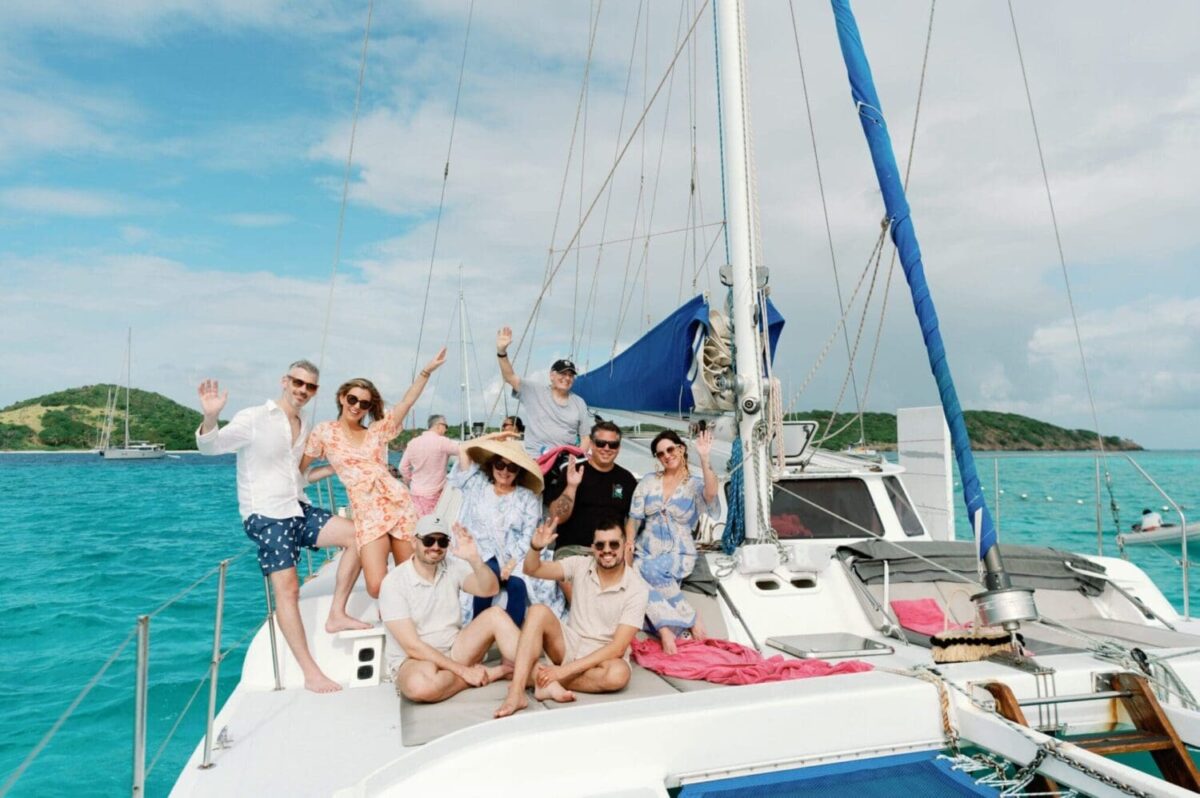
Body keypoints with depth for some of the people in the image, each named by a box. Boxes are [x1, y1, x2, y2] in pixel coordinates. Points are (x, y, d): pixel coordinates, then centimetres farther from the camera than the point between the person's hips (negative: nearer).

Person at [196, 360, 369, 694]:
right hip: (265, 516, -7)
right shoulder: (253, 419, -10)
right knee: (287, 589, -15)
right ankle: (311, 672, -11)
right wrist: (210, 418, -41)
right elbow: (210, 445, -23)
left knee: (357, 535, -5)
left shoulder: (305, 429, 12)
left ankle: (336, 615, 5)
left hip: (298, 510, 7)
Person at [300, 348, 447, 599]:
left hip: (400, 505, 2)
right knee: (377, 587, -12)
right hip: (368, 514, -2)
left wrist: (427, 370, -6)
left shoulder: (377, 431, 9)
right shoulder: (324, 432, 5)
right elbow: (298, 470, 15)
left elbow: (407, 402, 1)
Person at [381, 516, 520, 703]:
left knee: (495, 615, -16)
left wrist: (474, 559, -36)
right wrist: (463, 670, -22)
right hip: (414, 661, -4)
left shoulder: (453, 567, -1)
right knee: (421, 684, -39)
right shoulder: (394, 583, -15)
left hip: (454, 652, 4)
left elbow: (490, 589, -17)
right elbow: (412, 646, -20)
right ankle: (492, 673, -17)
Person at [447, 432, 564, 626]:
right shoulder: (477, 484, 14)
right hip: (481, 554, 0)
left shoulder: (528, 497, 9)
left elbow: (528, 535, -1)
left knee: (518, 584, -31)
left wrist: (512, 562, -15)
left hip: (514, 557, 0)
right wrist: (493, 437, 16)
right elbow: (463, 449, 13)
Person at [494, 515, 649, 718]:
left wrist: (565, 670, -25)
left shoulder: (637, 589, -17)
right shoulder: (581, 565, -6)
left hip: (603, 657, -2)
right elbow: (532, 570, -12)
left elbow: (617, 648, -21)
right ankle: (516, 693, -32)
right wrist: (536, 547, -36)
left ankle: (540, 678, -24)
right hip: (569, 646, 3)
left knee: (618, 674, -37)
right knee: (539, 612, -24)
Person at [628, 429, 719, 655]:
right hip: (646, 552, 3)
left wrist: (704, 458, -32)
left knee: (651, 571, -33)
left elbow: (711, 494, -25)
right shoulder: (648, 482, 8)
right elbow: (634, 519, 6)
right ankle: (665, 629, -25)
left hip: (678, 555, -2)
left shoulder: (695, 484, 0)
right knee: (640, 577, -31)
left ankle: (665, 626, -16)